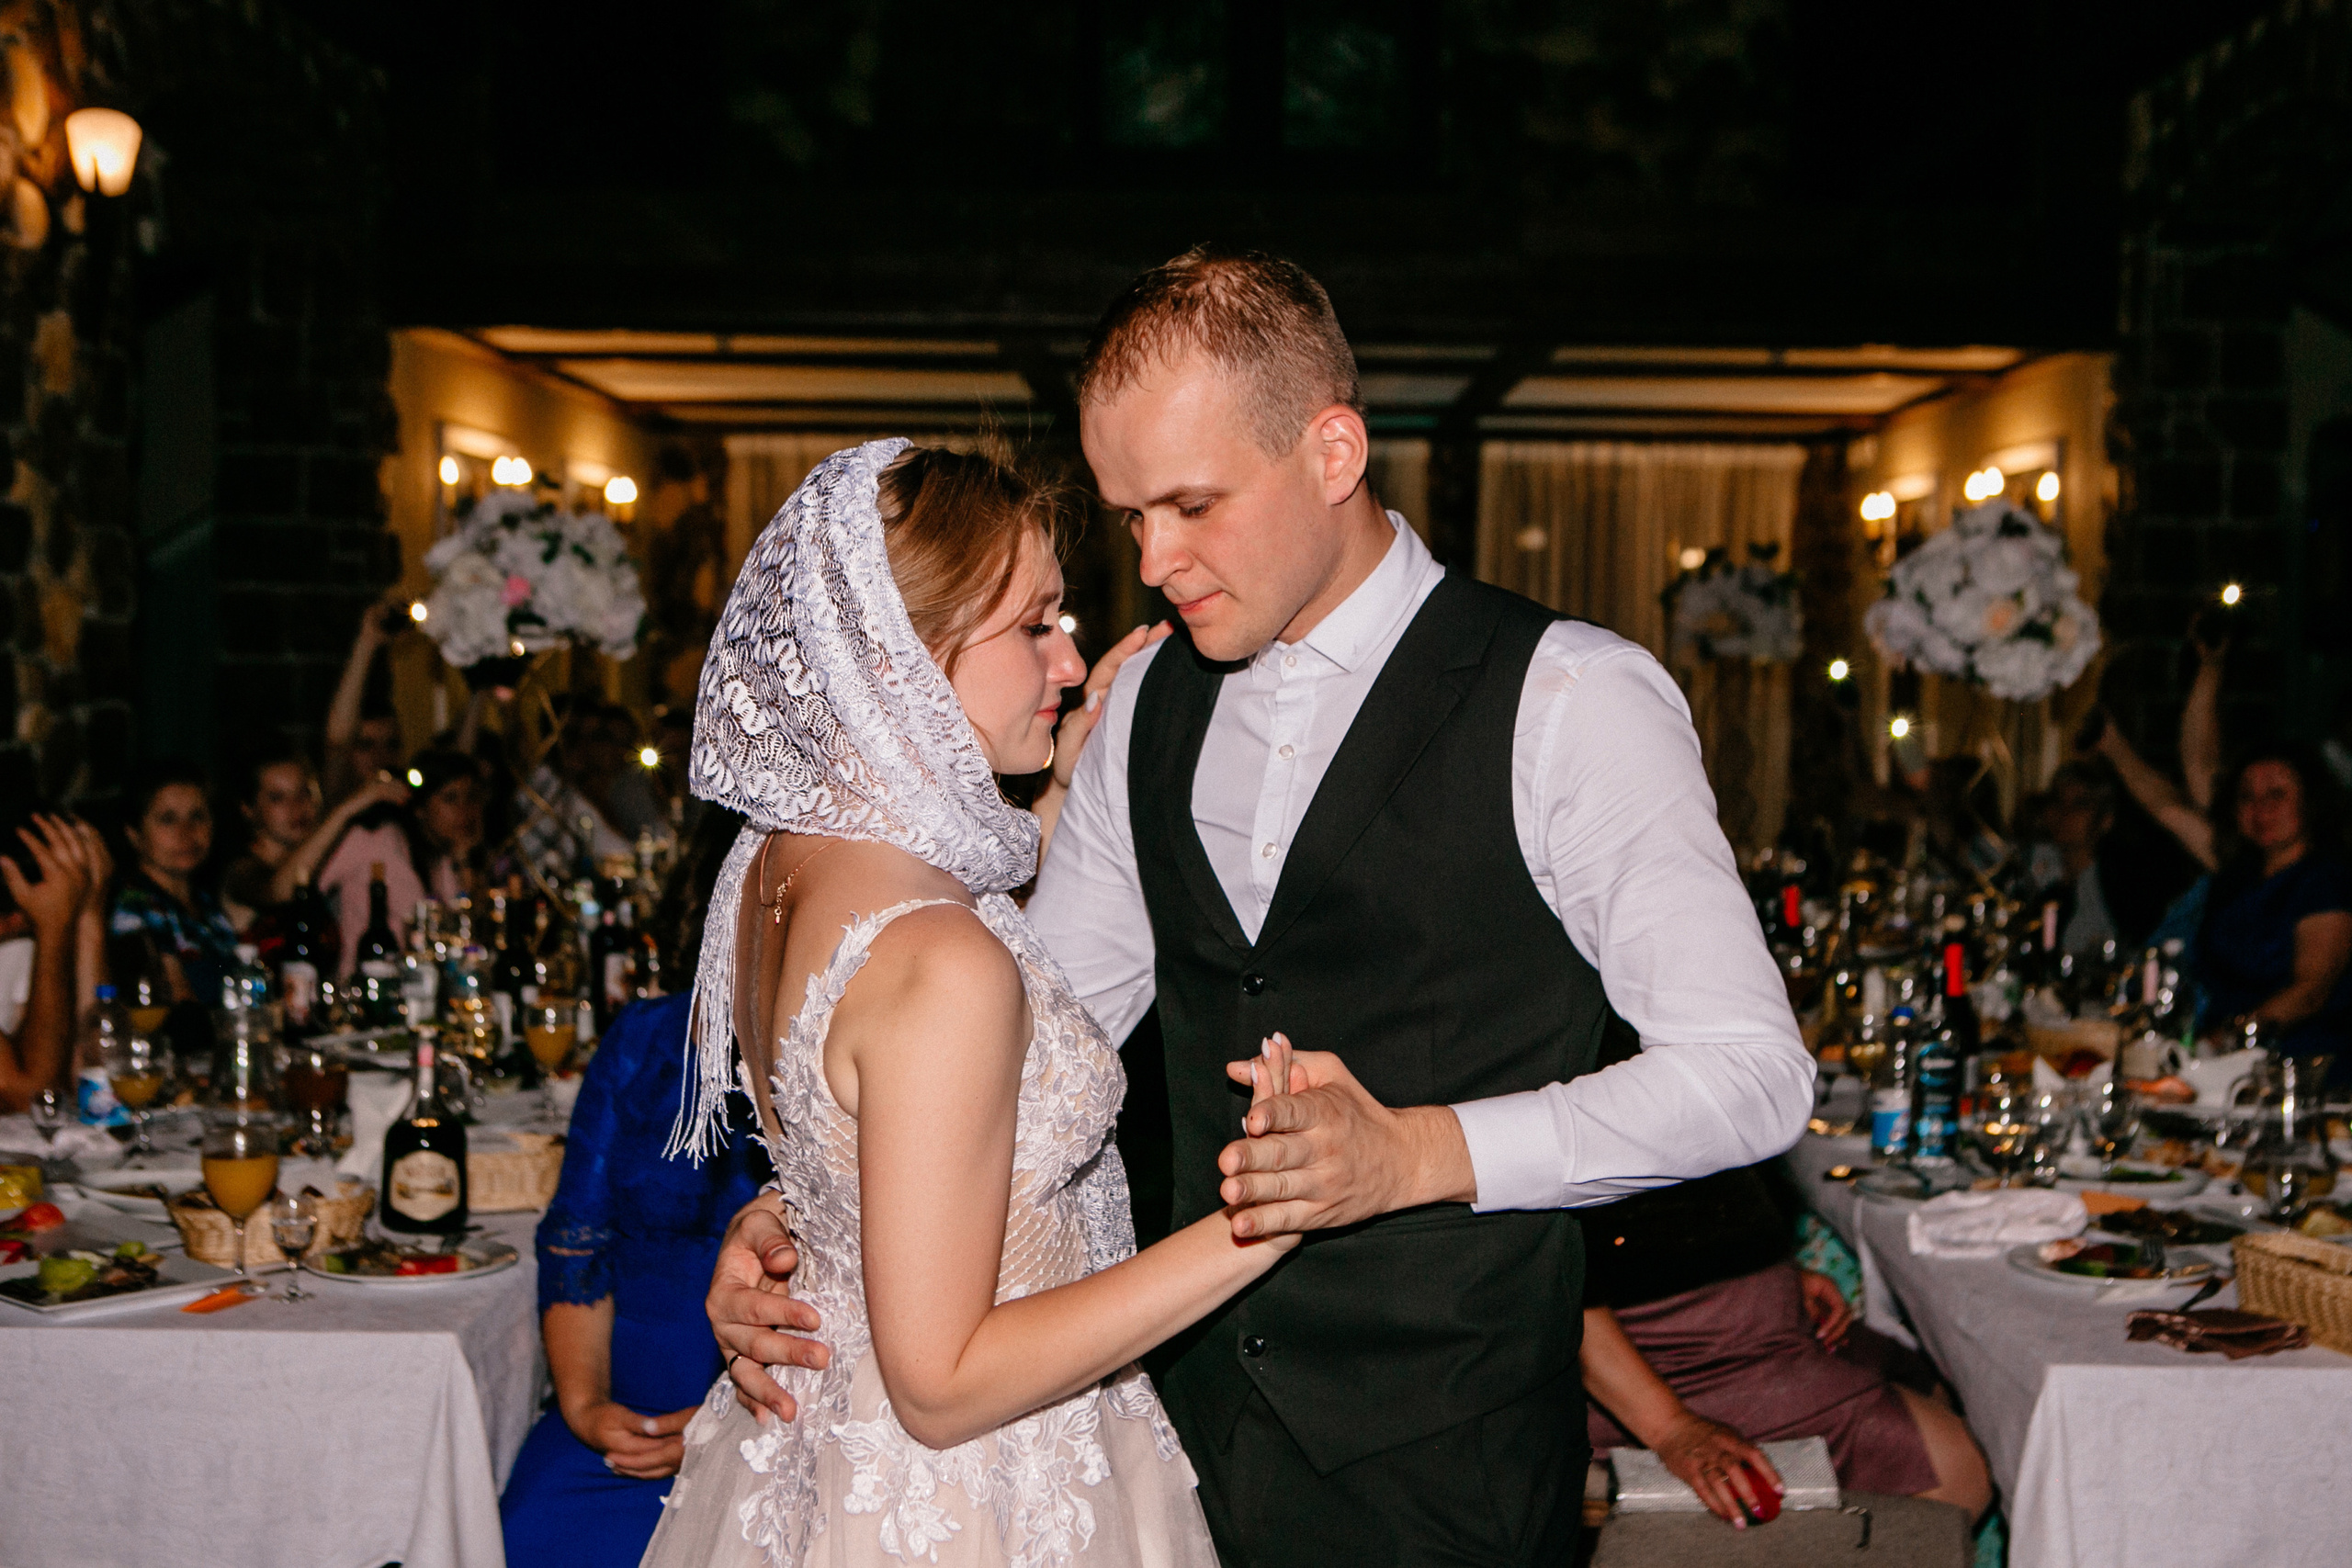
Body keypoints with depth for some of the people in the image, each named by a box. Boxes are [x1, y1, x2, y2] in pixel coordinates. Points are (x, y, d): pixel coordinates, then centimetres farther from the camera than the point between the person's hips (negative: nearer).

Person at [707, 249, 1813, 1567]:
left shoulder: (1569, 701, -13)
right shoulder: (1146, 708, 5)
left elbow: (1754, 1070, -14)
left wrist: (1421, 1152, -26)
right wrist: (806, 1219, -6)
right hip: (1206, 1436, 5)